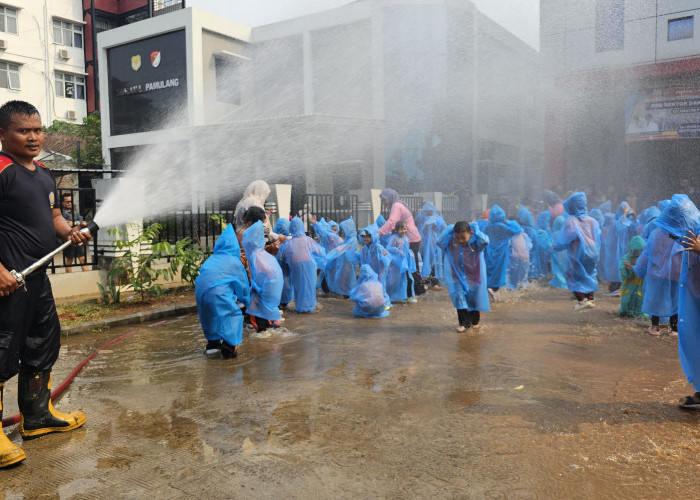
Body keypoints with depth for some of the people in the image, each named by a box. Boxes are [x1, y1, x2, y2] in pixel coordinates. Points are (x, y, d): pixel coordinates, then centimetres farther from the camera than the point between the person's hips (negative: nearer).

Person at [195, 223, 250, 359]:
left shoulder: (211, 259, 23)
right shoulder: (234, 262, 10)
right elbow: (242, 282, 17)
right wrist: (245, 300, 37)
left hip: (200, 291, 6)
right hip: (218, 292, -6)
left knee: (210, 316, 24)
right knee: (234, 314, 7)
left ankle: (213, 344, 31)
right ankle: (229, 348, 2)